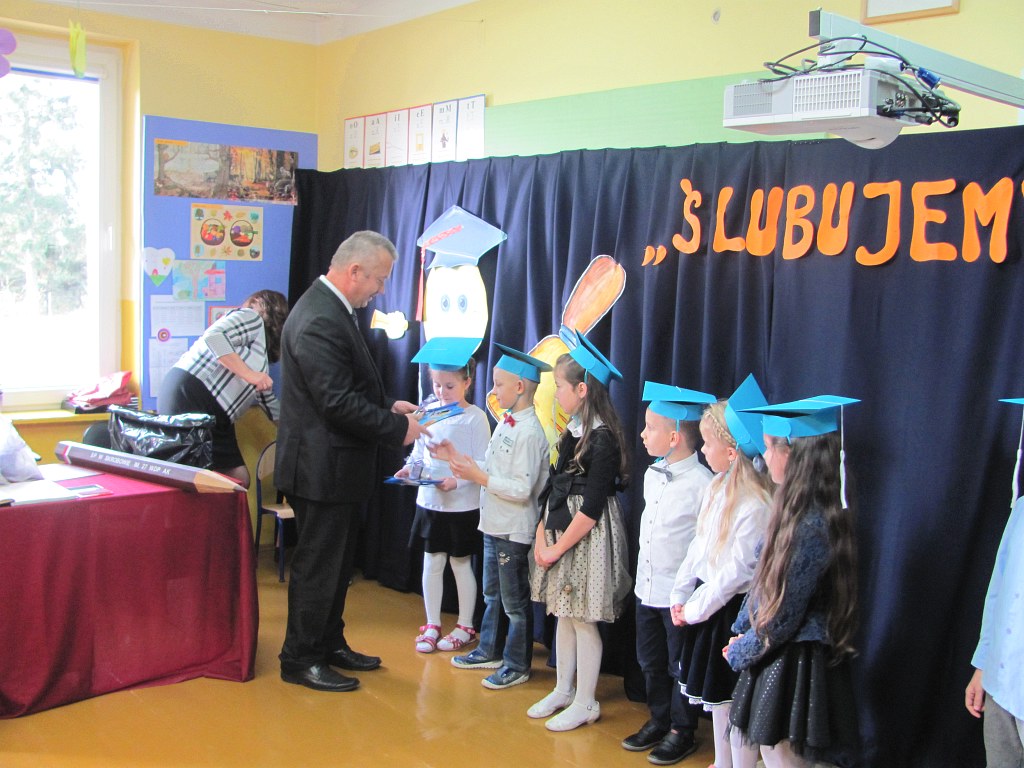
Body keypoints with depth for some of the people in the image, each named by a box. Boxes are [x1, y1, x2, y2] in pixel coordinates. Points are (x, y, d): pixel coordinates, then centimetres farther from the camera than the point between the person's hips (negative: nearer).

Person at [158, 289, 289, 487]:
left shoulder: (262, 355, 28)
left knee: (239, 480, 5)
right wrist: (248, 374, -17)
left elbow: (267, 399, 37)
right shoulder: (251, 318, 2)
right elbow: (213, 336, -16)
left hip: (215, 417, 10)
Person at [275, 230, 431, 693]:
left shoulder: (330, 309, 11)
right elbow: (338, 403, -26)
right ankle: (300, 660, 17)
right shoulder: (319, 321, -24)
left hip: (335, 467, 11)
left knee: (336, 563, 21)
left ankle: (329, 644, 35)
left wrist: (389, 406, 8)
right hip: (322, 468, -11)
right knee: (317, 566, 3)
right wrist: (398, 427, -17)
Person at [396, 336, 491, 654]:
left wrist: (457, 480, -26)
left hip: (463, 504, -4)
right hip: (429, 500, 4)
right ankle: (432, 625, 23)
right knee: (432, 562, 10)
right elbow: (419, 451, 11)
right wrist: (410, 468, -8)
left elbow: (482, 464, -12)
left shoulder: (475, 417, -11)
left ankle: (465, 627, 22)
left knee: (461, 563, 8)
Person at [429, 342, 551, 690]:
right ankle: (489, 651, 37)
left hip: (514, 531, -9)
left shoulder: (530, 432, -22)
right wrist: (459, 460, 6)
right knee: (492, 595, 22)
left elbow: (521, 490, -25)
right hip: (494, 525, 9)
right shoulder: (506, 423, 6)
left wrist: (477, 477, -21)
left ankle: (517, 665, 20)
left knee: (515, 601, 6)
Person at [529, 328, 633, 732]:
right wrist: (542, 535, 3)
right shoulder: (573, 431, 8)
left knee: (583, 619, 2)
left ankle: (586, 703, 16)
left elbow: (591, 508, -20)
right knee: (563, 613, 16)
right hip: (560, 532, 8)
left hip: (587, 538, -8)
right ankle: (563, 690, 30)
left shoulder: (603, 439, -18)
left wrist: (556, 549, -14)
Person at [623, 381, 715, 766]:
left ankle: (682, 731, 25)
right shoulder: (652, 475, 5)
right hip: (646, 587, 8)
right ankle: (659, 721, 36)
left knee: (679, 666, 8)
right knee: (651, 662, 19)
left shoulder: (701, 483, -21)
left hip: (679, 594, -8)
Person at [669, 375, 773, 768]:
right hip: (707, 602, 8)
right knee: (716, 696, 20)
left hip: (733, 610, -8)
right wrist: (680, 596, 8)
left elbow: (736, 570, -21)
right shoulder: (716, 488, 3)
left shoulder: (756, 506, -24)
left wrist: (695, 608, -12)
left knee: (735, 700, 4)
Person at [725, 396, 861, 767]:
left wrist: (740, 652, -6)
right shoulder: (801, 510, 2)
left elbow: (784, 616, -20)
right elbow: (765, 585, 12)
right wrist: (742, 633, 9)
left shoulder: (811, 527, -26)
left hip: (793, 666, -9)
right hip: (784, 657, 9)